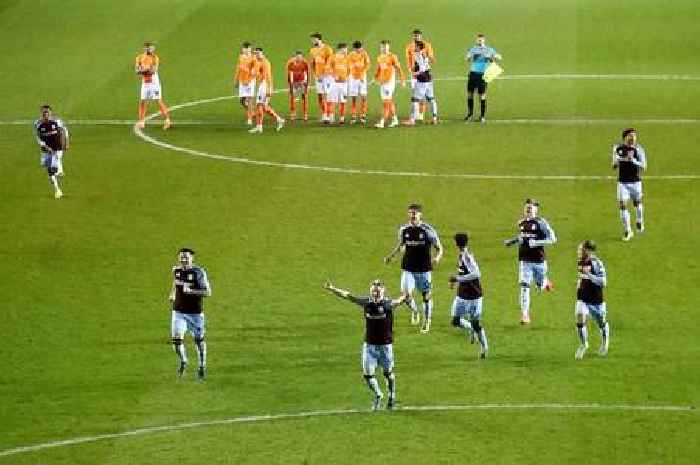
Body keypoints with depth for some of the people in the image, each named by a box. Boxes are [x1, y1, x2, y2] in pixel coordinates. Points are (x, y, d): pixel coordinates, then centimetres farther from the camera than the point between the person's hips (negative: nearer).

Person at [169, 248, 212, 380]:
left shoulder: (198, 272, -14)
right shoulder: (176, 270, 1)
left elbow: (207, 292, -17)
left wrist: (190, 291, -26)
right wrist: (172, 295, 13)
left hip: (195, 313, -3)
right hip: (179, 312, 3)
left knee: (199, 340, 9)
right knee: (177, 339, -10)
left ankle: (202, 366, 30)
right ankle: (182, 362, 18)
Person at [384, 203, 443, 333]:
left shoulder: (428, 230, -10)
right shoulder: (403, 229, 0)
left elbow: (439, 248, -4)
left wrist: (437, 257, -25)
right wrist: (391, 255, 8)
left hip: (424, 269, -2)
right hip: (408, 268, 2)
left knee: (426, 295, 8)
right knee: (406, 294, -13)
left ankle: (426, 322, 27)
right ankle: (414, 311, 19)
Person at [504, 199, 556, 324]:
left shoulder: (540, 222, -11)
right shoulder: (521, 223, 7)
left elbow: (552, 239, -14)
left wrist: (534, 243, -22)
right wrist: (512, 241, 9)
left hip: (539, 260, -3)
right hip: (525, 260, 3)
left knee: (540, 287, 12)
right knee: (524, 286, -10)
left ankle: (546, 282, 50)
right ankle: (524, 315, -9)